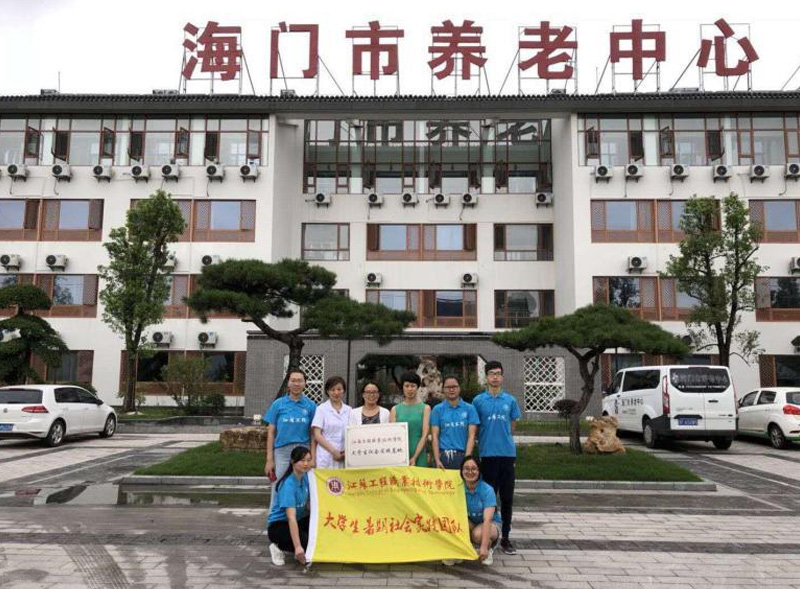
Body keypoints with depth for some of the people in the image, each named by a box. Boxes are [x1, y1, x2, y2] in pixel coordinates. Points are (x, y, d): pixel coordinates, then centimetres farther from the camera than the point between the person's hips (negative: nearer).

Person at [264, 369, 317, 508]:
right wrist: (269, 459, 0)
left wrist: (313, 457, -3)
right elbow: (271, 432, 5)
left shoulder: (310, 405, 5)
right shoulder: (278, 404, 4)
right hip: (282, 451, 0)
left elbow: (313, 434, 6)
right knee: (279, 488, 1)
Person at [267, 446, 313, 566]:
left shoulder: (306, 477, -4)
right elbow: (291, 517, -35)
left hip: (298, 521, 7)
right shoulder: (288, 485, -27)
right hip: (278, 525, -7)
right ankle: (279, 547, -3)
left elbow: (308, 506, 3)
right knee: (307, 541, -30)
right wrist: (297, 547, -41)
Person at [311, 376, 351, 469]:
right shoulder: (321, 409, 3)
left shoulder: (348, 410, 12)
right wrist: (333, 451, -11)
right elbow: (317, 435, -3)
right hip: (326, 458, -3)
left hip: (345, 458, 3)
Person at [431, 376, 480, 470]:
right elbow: (435, 436, 2)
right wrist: (437, 460, -8)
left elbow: (471, 436, 0)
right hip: (444, 456, 0)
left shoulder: (469, 409, 5)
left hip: (462, 455, 0)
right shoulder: (437, 409, 7)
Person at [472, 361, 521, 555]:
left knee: (507, 497, 7)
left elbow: (513, 426, 14)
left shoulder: (510, 400, 6)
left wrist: (503, 440, 10)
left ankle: (505, 537, 17)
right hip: (487, 454, -1)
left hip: (507, 453, 2)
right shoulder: (478, 401, 2)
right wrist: (485, 442, 6)